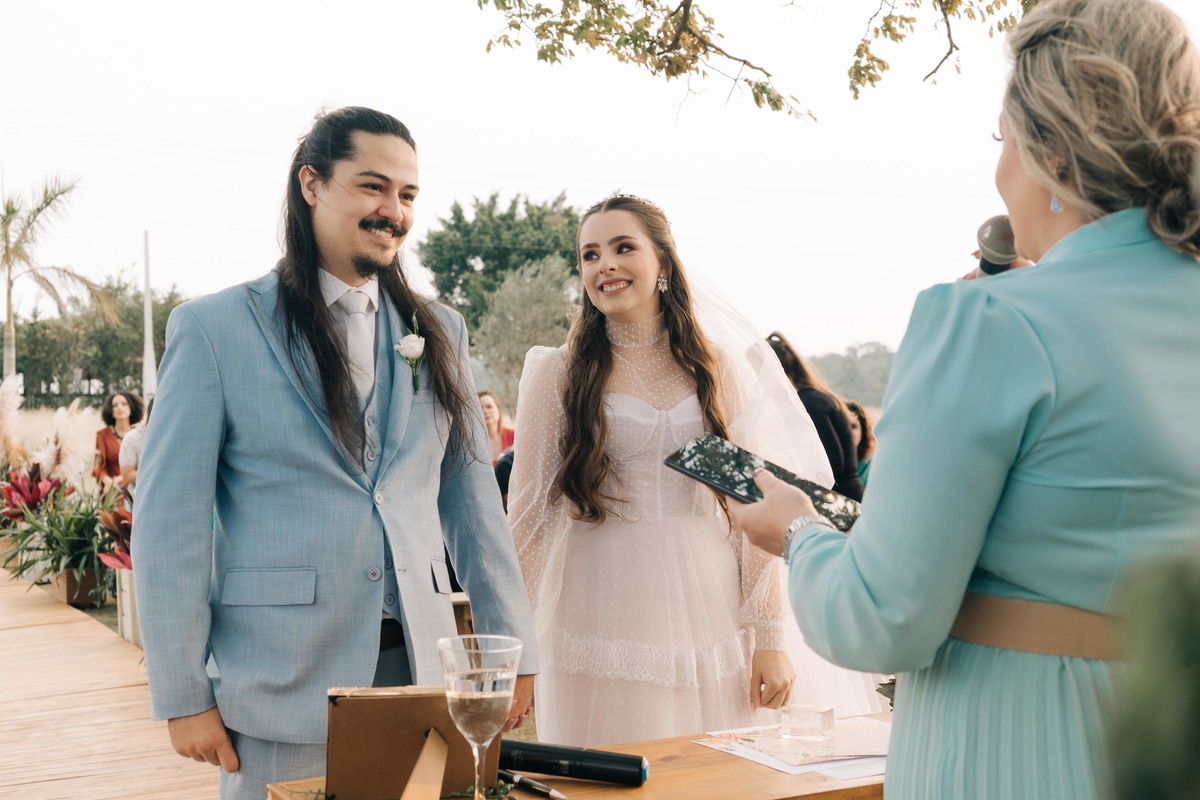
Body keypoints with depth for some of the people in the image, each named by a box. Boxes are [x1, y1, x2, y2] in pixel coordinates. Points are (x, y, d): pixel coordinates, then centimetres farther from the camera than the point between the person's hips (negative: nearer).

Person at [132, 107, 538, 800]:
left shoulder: (439, 333, 10)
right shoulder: (215, 328, -3)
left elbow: (473, 497, 11)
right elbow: (171, 521, -5)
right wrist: (184, 696, -7)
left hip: (420, 669, 4)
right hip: (282, 689, -3)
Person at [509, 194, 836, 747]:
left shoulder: (722, 368, 5)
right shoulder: (558, 374, 1)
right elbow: (528, 513, 2)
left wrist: (769, 638, 0)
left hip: (710, 626, 2)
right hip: (602, 633, -1)